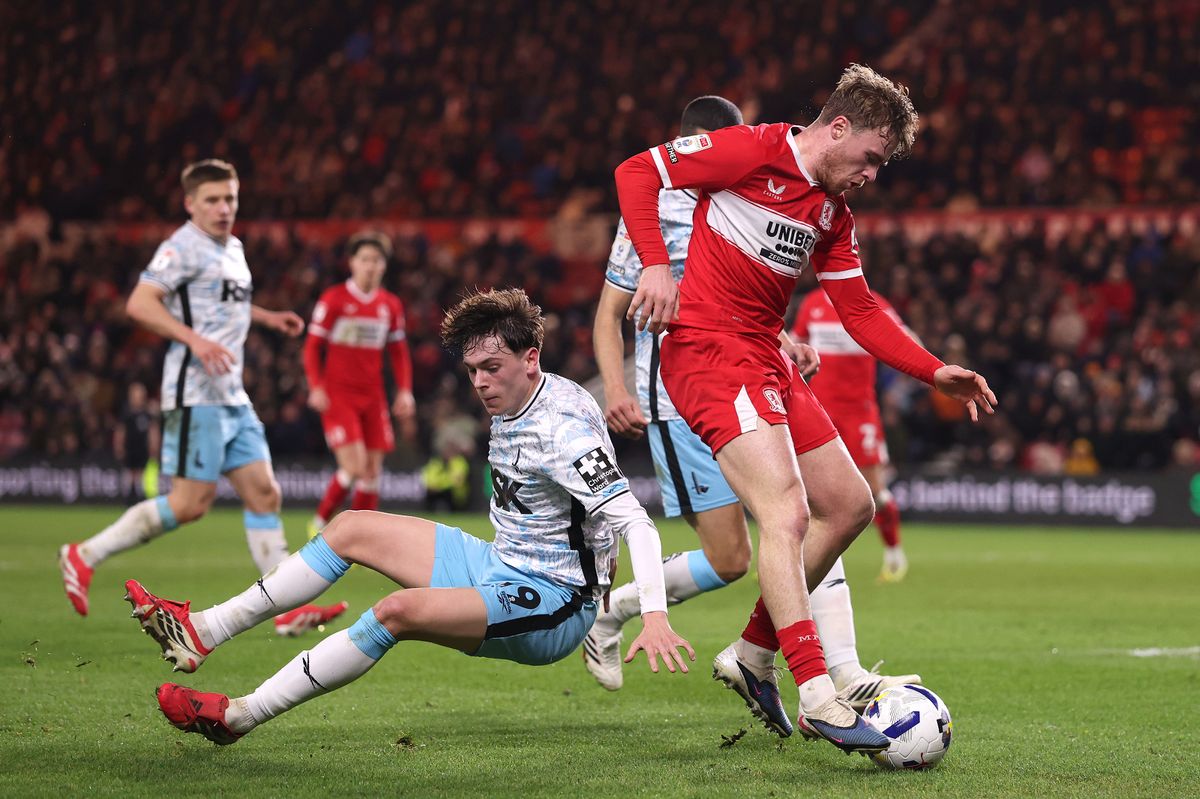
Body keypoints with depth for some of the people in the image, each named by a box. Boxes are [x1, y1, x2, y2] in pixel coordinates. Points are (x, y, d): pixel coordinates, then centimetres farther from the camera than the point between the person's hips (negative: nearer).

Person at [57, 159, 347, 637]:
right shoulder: (184, 247, -10)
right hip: (196, 394, -9)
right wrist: (194, 339, -29)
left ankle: (288, 609, 5)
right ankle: (84, 556, -1)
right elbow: (140, 303, -21)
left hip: (232, 397, 9)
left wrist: (266, 317, 28)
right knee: (191, 503, -10)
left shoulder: (233, 249, 18)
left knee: (264, 493, 4)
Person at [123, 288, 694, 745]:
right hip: (502, 566, 10)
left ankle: (237, 716, -25)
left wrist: (654, 615, -40)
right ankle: (201, 631, 6)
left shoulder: (562, 428, -22)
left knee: (400, 610, -31)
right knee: (352, 528, 7)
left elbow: (634, 521, -29)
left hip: (553, 607, -10)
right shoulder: (510, 405, 6)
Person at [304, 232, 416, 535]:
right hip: (338, 394, -5)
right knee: (354, 467, -15)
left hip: (372, 397, 5)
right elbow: (312, 346, -2)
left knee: (372, 471, 1)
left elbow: (399, 351, 16)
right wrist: (316, 388, -13)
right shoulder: (333, 299, -4)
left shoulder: (390, 305, 8)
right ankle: (321, 523, 5)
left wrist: (404, 390, 4)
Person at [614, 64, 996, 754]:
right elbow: (637, 172, -8)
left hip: (770, 361, 9)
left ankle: (753, 656, 21)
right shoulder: (752, 151, -8)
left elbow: (861, 312, 17)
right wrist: (657, 264, -19)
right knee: (787, 512, -21)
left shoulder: (834, 214, 15)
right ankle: (818, 696, -24)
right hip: (710, 352, -9)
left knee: (851, 506, 13)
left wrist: (935, 372, 5)